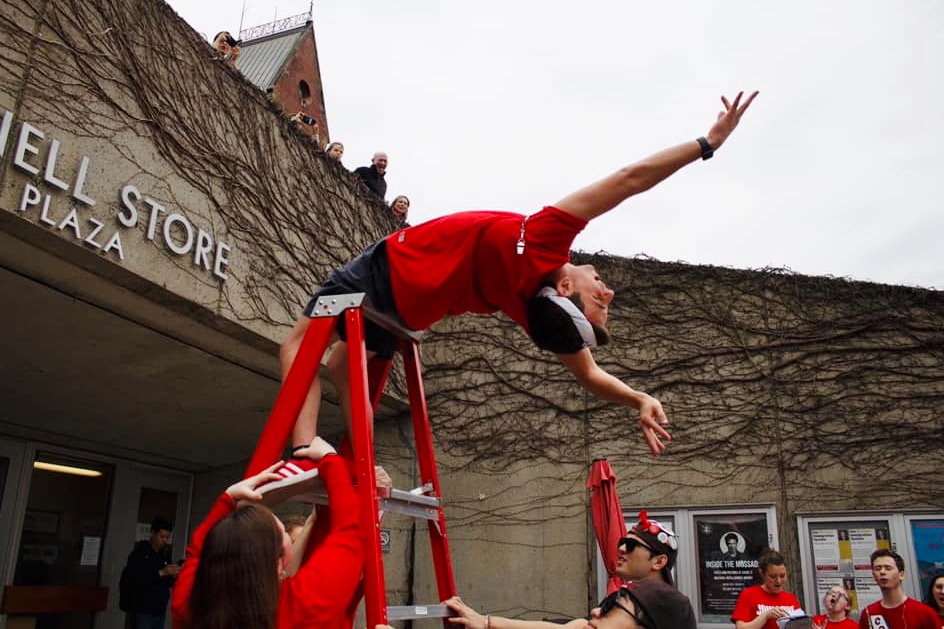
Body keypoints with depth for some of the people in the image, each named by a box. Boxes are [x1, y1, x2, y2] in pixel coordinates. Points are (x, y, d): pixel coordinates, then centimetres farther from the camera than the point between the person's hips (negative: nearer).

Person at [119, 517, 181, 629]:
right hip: (142, 611, -6)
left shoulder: (165, 554, 12)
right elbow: (132, 578, -19)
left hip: (160, 610, 6)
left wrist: (173, 576, -5)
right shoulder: (140, 552, -5)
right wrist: (160, 572, -23)